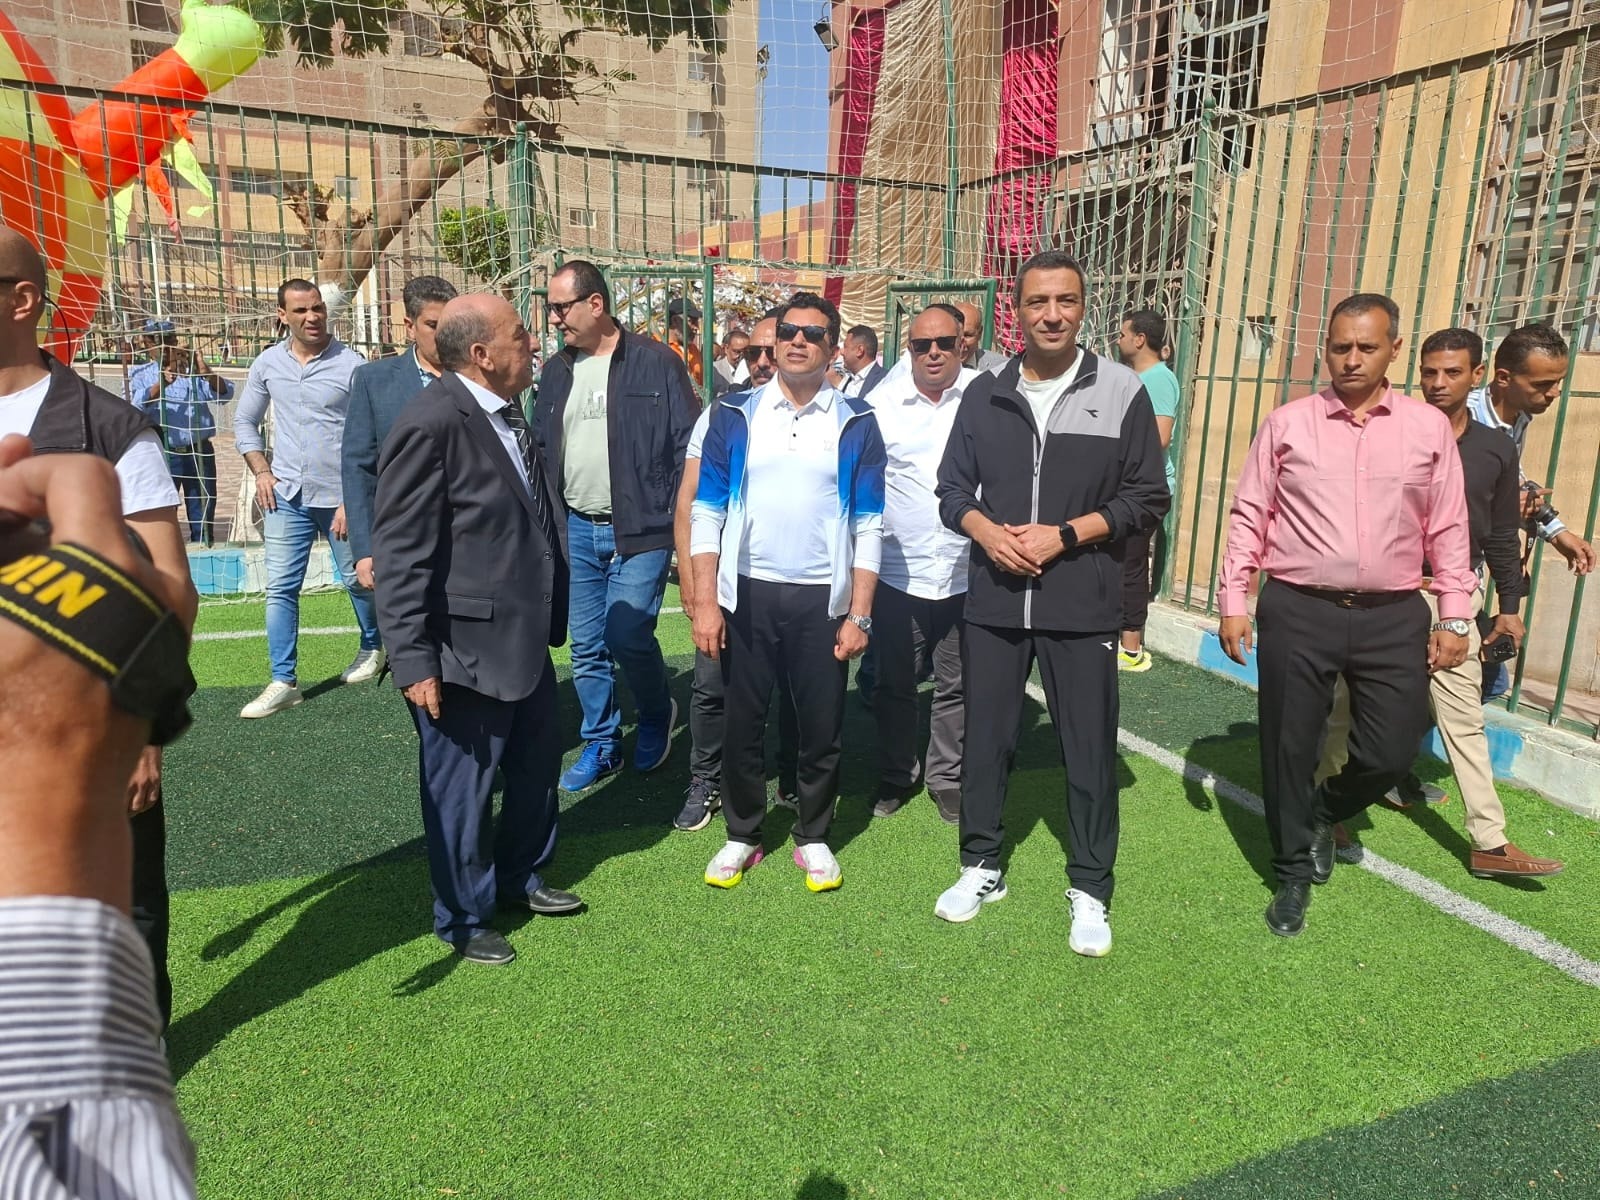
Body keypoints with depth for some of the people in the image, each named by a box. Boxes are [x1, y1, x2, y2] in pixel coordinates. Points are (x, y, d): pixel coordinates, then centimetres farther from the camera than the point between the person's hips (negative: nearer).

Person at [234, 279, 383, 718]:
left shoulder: (351, 365, -8)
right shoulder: (267, 364, 4)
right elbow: (245, 422, 16)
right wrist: (262, 471, 2)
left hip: (342, 496, -3)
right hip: (287, 496, 3)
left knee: (358, 580, 12)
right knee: (280, 588, 0)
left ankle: (373, 648, 37)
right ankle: (284, 682, 7)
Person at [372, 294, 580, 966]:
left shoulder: (509, 415, 7)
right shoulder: (430, 426, -20)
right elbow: (400, 556, -20)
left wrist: (549, 621, 17)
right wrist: (414, 662, -20)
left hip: (525, 639, 9)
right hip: (465, 649, -9)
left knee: (538, 763, 23)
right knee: (463, 789, 10)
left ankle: (519, 877, 47)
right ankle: (463, 918, 33)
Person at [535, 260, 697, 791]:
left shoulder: (655, 363, -6)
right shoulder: (555, 372, 10)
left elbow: (688, 448, -6)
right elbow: (541, 450, 16)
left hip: (641, 528, -5)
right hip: (576, 530, 5)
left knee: (627, 636, -11)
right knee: (586, 647, 9)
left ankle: (657, 715, 20)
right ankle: (600, 746, 26)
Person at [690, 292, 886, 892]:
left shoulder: (856, 424, 2)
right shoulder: (734, 416, 3)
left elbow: (868, 525, 1)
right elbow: (707, 514, 2)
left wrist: (859, 615, -4)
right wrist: (705, 604, -5)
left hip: (823, 599, 0)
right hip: (747, 593, 1)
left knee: (822, 725, 9)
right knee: (741, 722, 10)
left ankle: (813, 837, 28)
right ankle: (741, 835, 28)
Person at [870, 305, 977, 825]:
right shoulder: (882, 403, 0)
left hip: (965, 572, -1)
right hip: (897, 572, 1)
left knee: (956, 685, 13)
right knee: (894, 682, 14)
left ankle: (947, 777, 31)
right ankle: (896, 775, 33)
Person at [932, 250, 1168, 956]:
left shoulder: (1122, 391, -2)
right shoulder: (984, 395, 6)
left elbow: (1147, 499, -2)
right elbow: (952, 490, 10)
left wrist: (1062, 536, -14)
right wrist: (986, 531, -11)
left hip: (1082, 605, -2)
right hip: (994, 600, 3)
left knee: (1090, 750, 6)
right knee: (985, 738, 12)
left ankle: (1089, 889, 23)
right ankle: (981, 868, 30)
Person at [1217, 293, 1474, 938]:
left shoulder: (1429, 427, 5)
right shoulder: (1287, 424, 1)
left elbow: (1448, 529, 6)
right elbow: (1248, 517, 1)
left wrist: (1454, 617, 3)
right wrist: (1233, 603, -3)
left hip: (1394, 618, 1)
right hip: (1298, 612, -1)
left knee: (1392, 750, 3)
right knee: (1288, 747, 7)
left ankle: (1325, 814, 37)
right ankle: (1295, 872, 28)